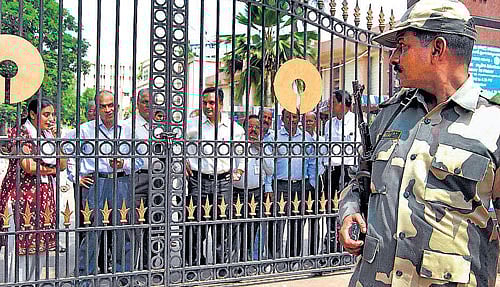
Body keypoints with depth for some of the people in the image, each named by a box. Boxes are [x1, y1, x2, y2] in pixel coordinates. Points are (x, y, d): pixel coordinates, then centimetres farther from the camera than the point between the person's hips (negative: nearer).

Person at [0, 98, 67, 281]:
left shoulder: (48, 134, 14)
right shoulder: (20, 133, -7)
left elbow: (63, 165, 8)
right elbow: (28, 166, -18)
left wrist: (55, 137, 0)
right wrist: (52, 169, -2)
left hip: (44, 197, 7)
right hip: (21, 196, -7)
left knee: (39, 248, 9)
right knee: (19, 248, -4)